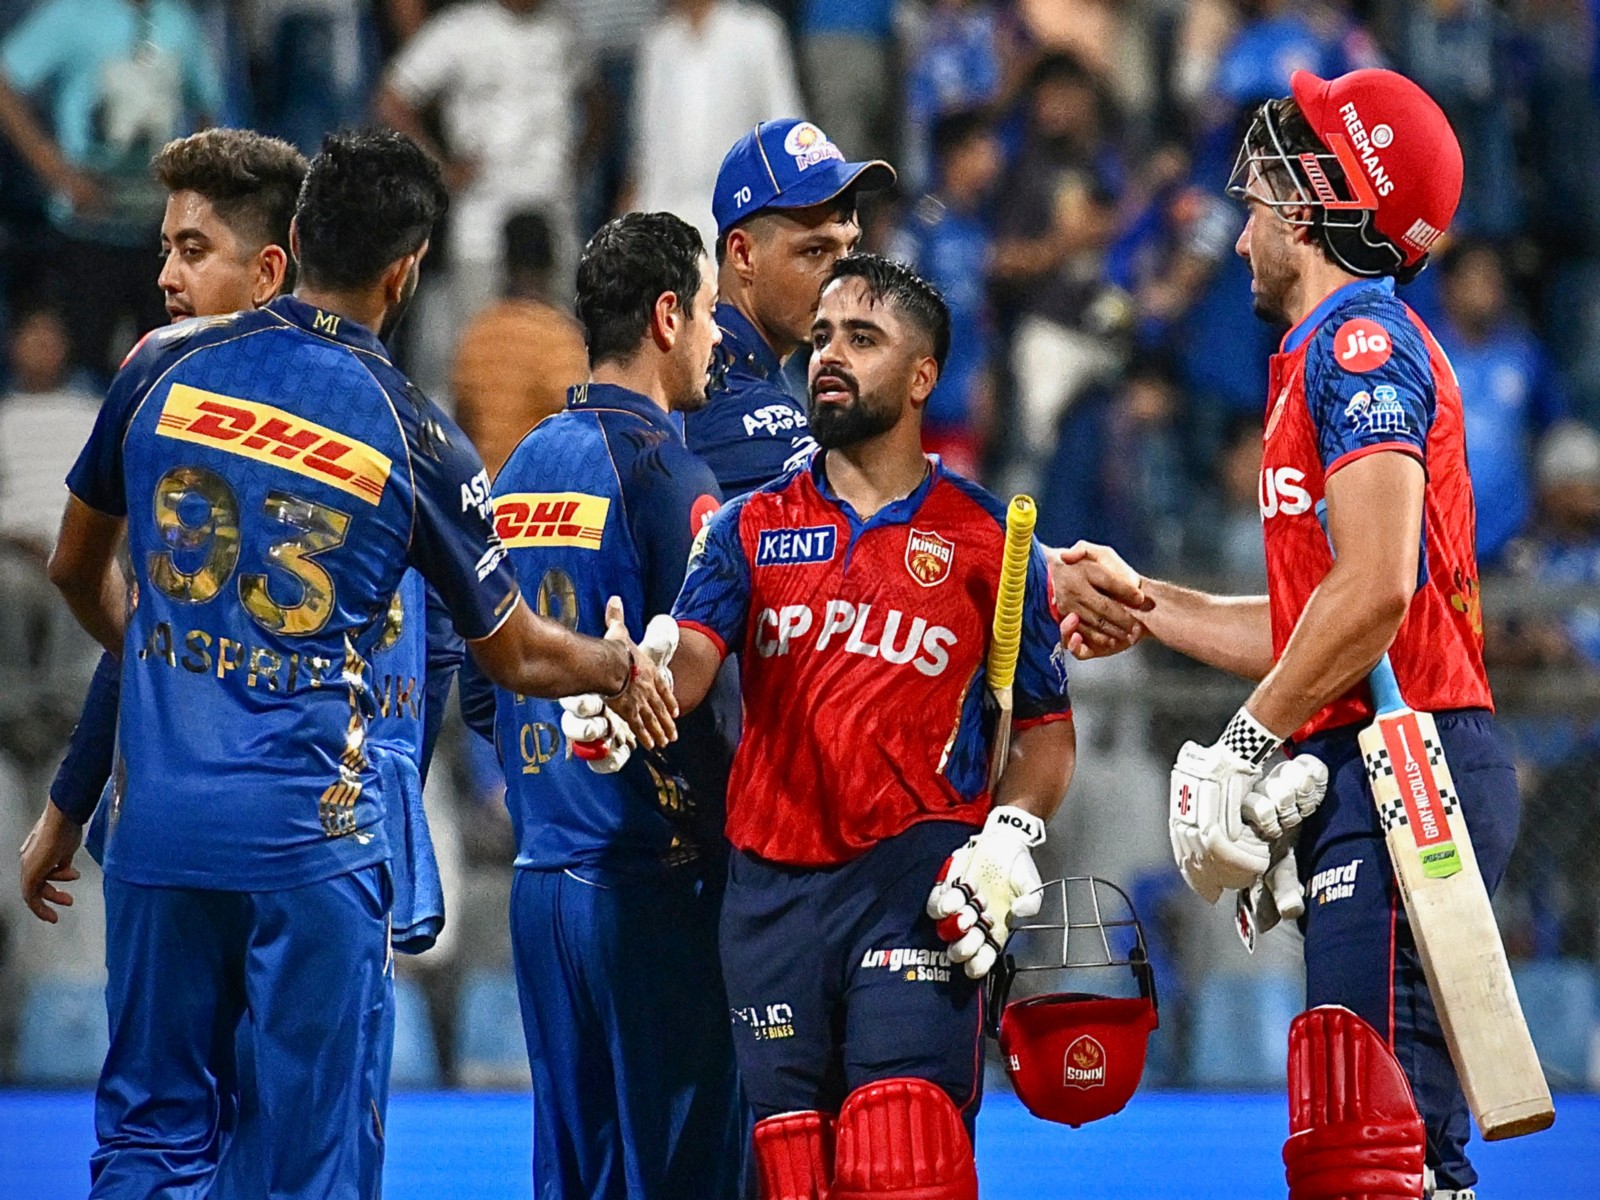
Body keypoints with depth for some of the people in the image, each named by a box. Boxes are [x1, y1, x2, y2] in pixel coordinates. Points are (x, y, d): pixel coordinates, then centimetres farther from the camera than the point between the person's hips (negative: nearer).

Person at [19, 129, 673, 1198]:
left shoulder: (168, 366, 4)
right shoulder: (418, 438, -3)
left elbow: (78, 570, 19)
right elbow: (517, 656, 8)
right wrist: (622, 664, 30)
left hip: (158, 819, 3)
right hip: (312, 831, -3)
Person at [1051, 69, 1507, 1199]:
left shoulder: (1360, 340, -7)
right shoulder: (1342, 349, 24)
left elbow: (1374, 588, -19)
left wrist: (1244, 747, -14)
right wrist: (1145, 606, 34)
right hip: (1379, 778, 10)